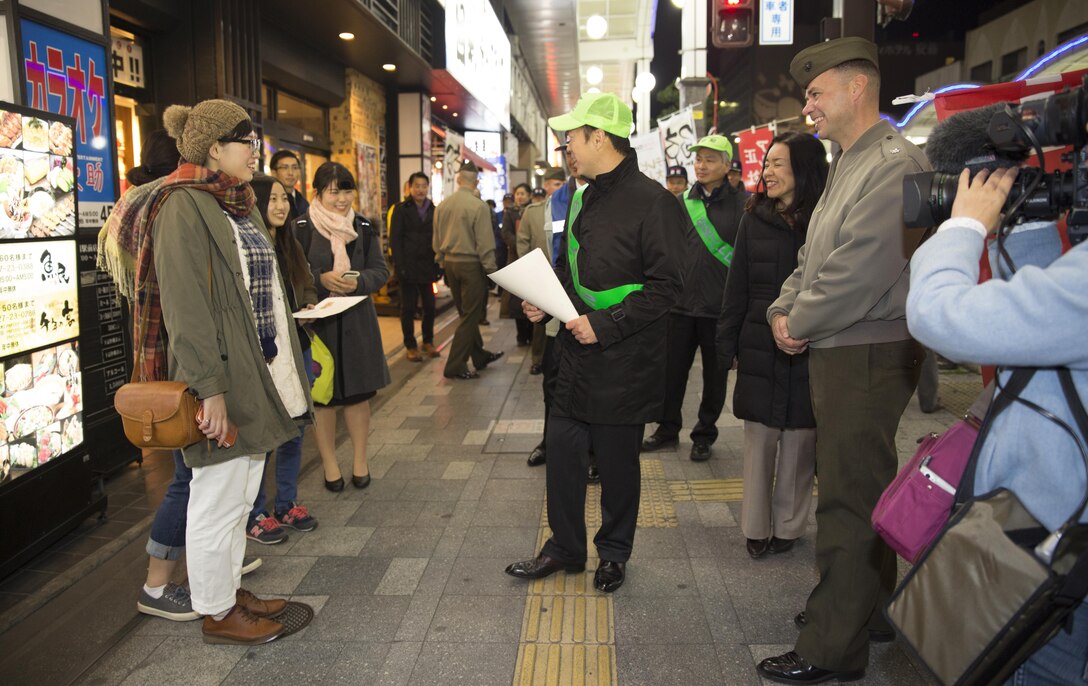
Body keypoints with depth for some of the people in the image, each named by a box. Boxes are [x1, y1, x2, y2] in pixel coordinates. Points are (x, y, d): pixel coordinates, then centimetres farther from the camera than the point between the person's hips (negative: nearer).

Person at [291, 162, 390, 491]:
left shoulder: (364, 227, 6)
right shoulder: (300, 228, -4)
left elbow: (381, 271, 4)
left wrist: (358, 281, -16)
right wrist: (321, 279, -20)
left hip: (357, 321, 3)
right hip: (317, 321, -2)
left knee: (358, 392, 8)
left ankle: (360, 460, 23)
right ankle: (329, 464, 20)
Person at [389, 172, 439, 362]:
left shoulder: (433, 210, 9)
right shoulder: (401, 209, 0)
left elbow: (437, 237, 11)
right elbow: (395, 238, -4)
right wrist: (400, 266, -12)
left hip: (428, 266, 3)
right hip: (408, 266, -3)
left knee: (430, 306, 6)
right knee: (408, 307, 3)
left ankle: (428, 341, 22)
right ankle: (410, 346, 13)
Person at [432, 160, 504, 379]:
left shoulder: (442, 205, 2)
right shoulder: (478, 206, -16)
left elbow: (437, 240, 9)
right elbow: (484, 243, -16)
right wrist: (491, 270, -8)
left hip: (450, 263, 7)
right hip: (471, 263, -7)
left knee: (466, 314, 19)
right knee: (470, 316, 2)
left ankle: (479, 356, 33)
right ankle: (455, 366, 3)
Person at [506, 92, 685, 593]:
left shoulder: (652, 201, -13)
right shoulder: (583, 197, 12)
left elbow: (666, 285, -17)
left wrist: (605, 325, -20)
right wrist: (544, 302, 4)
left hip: (623, 360, -7)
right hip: (576, 351, 7)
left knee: (617, 460, 8)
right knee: (564, 449, 11)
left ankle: (613, 552, 29)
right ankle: (565, 547, 28)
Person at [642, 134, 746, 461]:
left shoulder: (740, 205, -2)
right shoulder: (682, 202, 7)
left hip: (720, 308, -2)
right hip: (681, 303, 3)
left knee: (714, 376, 9)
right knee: (672, 371, 10)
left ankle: (704, 435, 24)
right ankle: (668, 429, 26)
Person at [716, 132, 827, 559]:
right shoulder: (754, 220, 5)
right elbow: (737, 287, 6)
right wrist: (726, 344, 2)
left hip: (807, 351, -2)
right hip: (760, 348, 2)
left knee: (799, 439, 6)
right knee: (759, 439, 5)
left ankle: (787, 526, 20)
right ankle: (755, 528, 16)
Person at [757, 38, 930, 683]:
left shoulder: (894, 162, -15)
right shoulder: (847, 164, 18)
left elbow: (863, 270, -24)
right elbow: (813, 259, 19)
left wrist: (800, 324, -13)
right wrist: (783, 310, 2)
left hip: (870, 355, -10)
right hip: (837, 350, 10)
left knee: (848, 497, -5)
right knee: (864, 485, 18)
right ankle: (869, 608, 33)